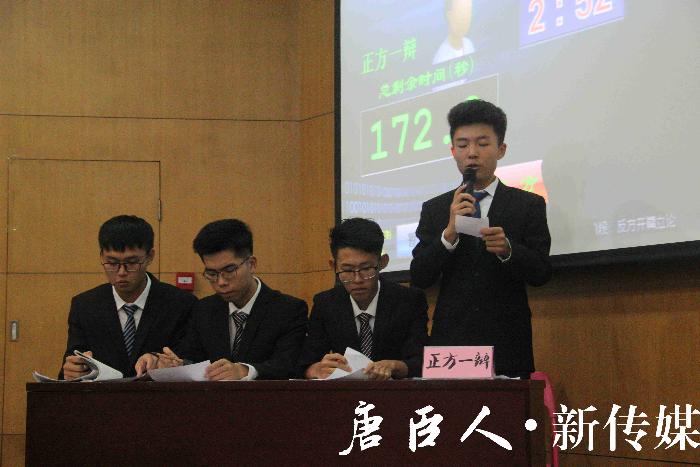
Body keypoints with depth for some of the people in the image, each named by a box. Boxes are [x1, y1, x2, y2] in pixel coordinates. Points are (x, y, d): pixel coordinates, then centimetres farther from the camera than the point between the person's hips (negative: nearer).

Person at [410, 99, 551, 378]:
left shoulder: (529, 205, 4)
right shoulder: (434, 209, 8)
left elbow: (541, 273, -3)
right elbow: (419, 278, 0)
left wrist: (507, 249, -23)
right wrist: (450, 233, -16)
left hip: (506, 347, -1)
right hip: (450, 344, 1)